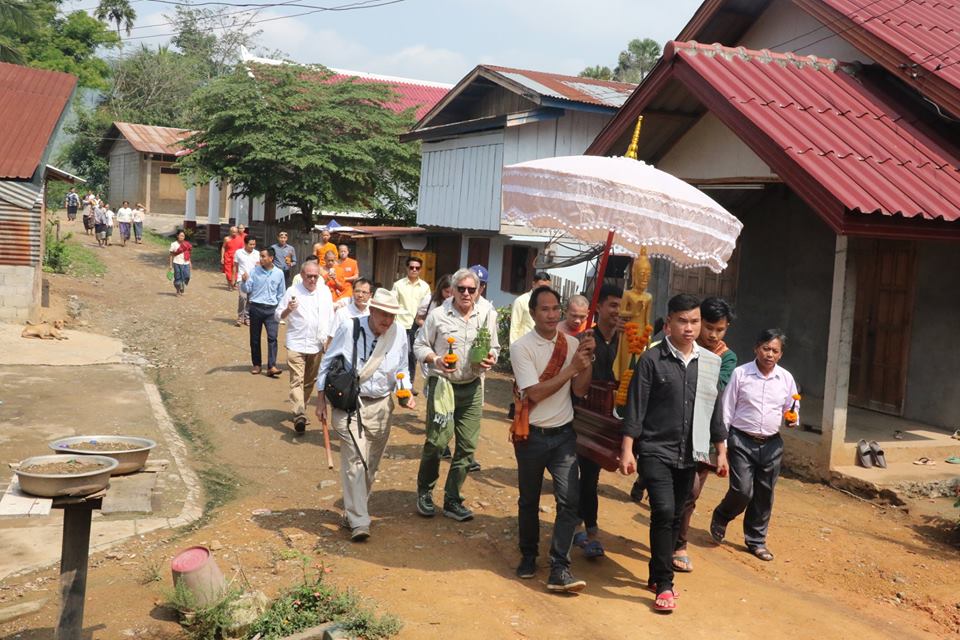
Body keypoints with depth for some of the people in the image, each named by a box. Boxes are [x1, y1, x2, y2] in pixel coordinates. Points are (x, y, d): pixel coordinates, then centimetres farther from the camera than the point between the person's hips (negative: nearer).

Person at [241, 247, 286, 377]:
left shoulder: (279, 273, 3)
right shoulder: (254, 271, -1)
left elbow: (281, 293, 11)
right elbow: (247, 289, -1)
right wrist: (244, 281, -20)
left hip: (271, 309, -1)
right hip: (256, 307, 1)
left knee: (272, 337, -11)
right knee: (255, 338, 8)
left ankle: (272, 366, -13)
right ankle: (257, 364, 21)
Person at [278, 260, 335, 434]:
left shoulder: (325, 291, 6)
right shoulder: (293, 292, -6)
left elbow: (330, 317, 13)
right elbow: (278, 316, -2)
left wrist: (329, 338, 7)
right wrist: (288, 310, -22)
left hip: (317, 345, 5)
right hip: (297, 345, -4)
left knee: (310, 381, 14)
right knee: (297, 380, -12)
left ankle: (302, 409, 29)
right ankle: (299, 416, -21)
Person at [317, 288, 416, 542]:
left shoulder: (399, 334, -3)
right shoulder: (349, 329, -12)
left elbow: (401, 371, 11)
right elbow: (328, 362, -1)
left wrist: (406, 394, -6)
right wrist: (321, 399, 2)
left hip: (381, 406, 4)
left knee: (371, 465, 12)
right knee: (355, 460, -12)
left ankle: (353, 512, 31)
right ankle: (359, 521, -9)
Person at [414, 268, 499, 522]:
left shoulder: (487, 316, 5)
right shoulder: (438, 315, -3)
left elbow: (494, 348, 15)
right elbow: (420, 346, 2)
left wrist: (491, 359, -7)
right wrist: (436, 360, -17)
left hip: (472, 387, 4)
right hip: (442, 384, -4)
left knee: (467, 446, 5)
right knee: (437, 440, -10)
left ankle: (452, 500, 18)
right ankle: (425, 491, 14)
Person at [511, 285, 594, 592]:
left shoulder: (572, 344, 0)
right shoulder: (521, 346, -11)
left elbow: (580, 391, -2)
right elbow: (535, 393, -19)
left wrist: (587, 360, -16)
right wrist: (571, 368, -21)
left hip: (564, 434, 2)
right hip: (532, 435, -2)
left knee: (570, 500, -9)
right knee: (529, 500, 14)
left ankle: (559, 570, -4)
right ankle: (528, 556, 35)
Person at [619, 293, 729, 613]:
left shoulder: (710, 363, 5)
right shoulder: (652, 359, -7)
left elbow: (714, 408, 13)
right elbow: (636, 407, -8)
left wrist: (721, 450, 13)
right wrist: (627, 450, -11)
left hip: (688, 454, 4)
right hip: (656, 451, -4)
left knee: (674, 518, 11)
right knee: (663, 511, -15)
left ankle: (657, 577, 26)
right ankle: (664, 585, -3)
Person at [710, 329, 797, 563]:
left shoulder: (786, 378, 5)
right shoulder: (740, 374, -4)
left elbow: (792, 410, 15)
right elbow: (726, 410, -2)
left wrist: (792, 418, -9)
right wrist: (721, 442, -5)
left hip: (772, 444, 3)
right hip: (742, 441, -3)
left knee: (764, 495, 8)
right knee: (742, 491, -10)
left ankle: (756, 541, 25)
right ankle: (720, 518, 21)